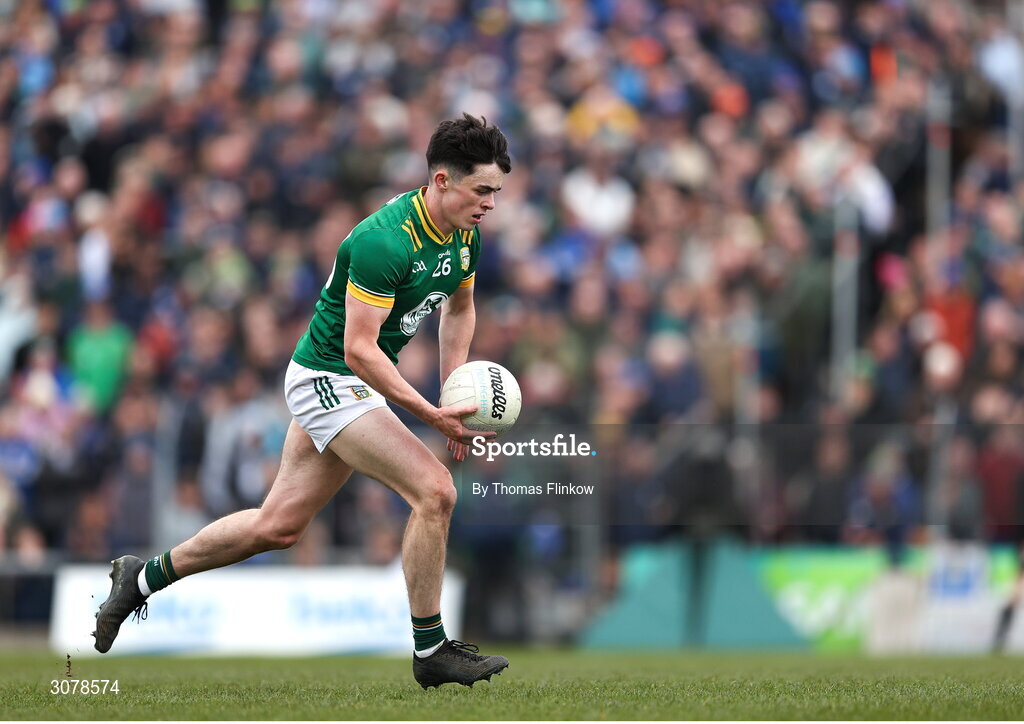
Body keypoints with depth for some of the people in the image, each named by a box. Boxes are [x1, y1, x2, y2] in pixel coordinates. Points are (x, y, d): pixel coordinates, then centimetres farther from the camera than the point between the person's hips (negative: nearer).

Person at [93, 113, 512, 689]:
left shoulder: (464, 236, 0)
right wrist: (431, 414, -29)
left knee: (278, 526, 16)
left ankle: (144, 577, 32)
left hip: (356, 384, 9)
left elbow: (459, 307, 20)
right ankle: (431, 651, -9)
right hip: (328, 378, -9)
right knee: (434, 490, -19)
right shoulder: (385, 241, -28)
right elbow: (359, 348, -28)